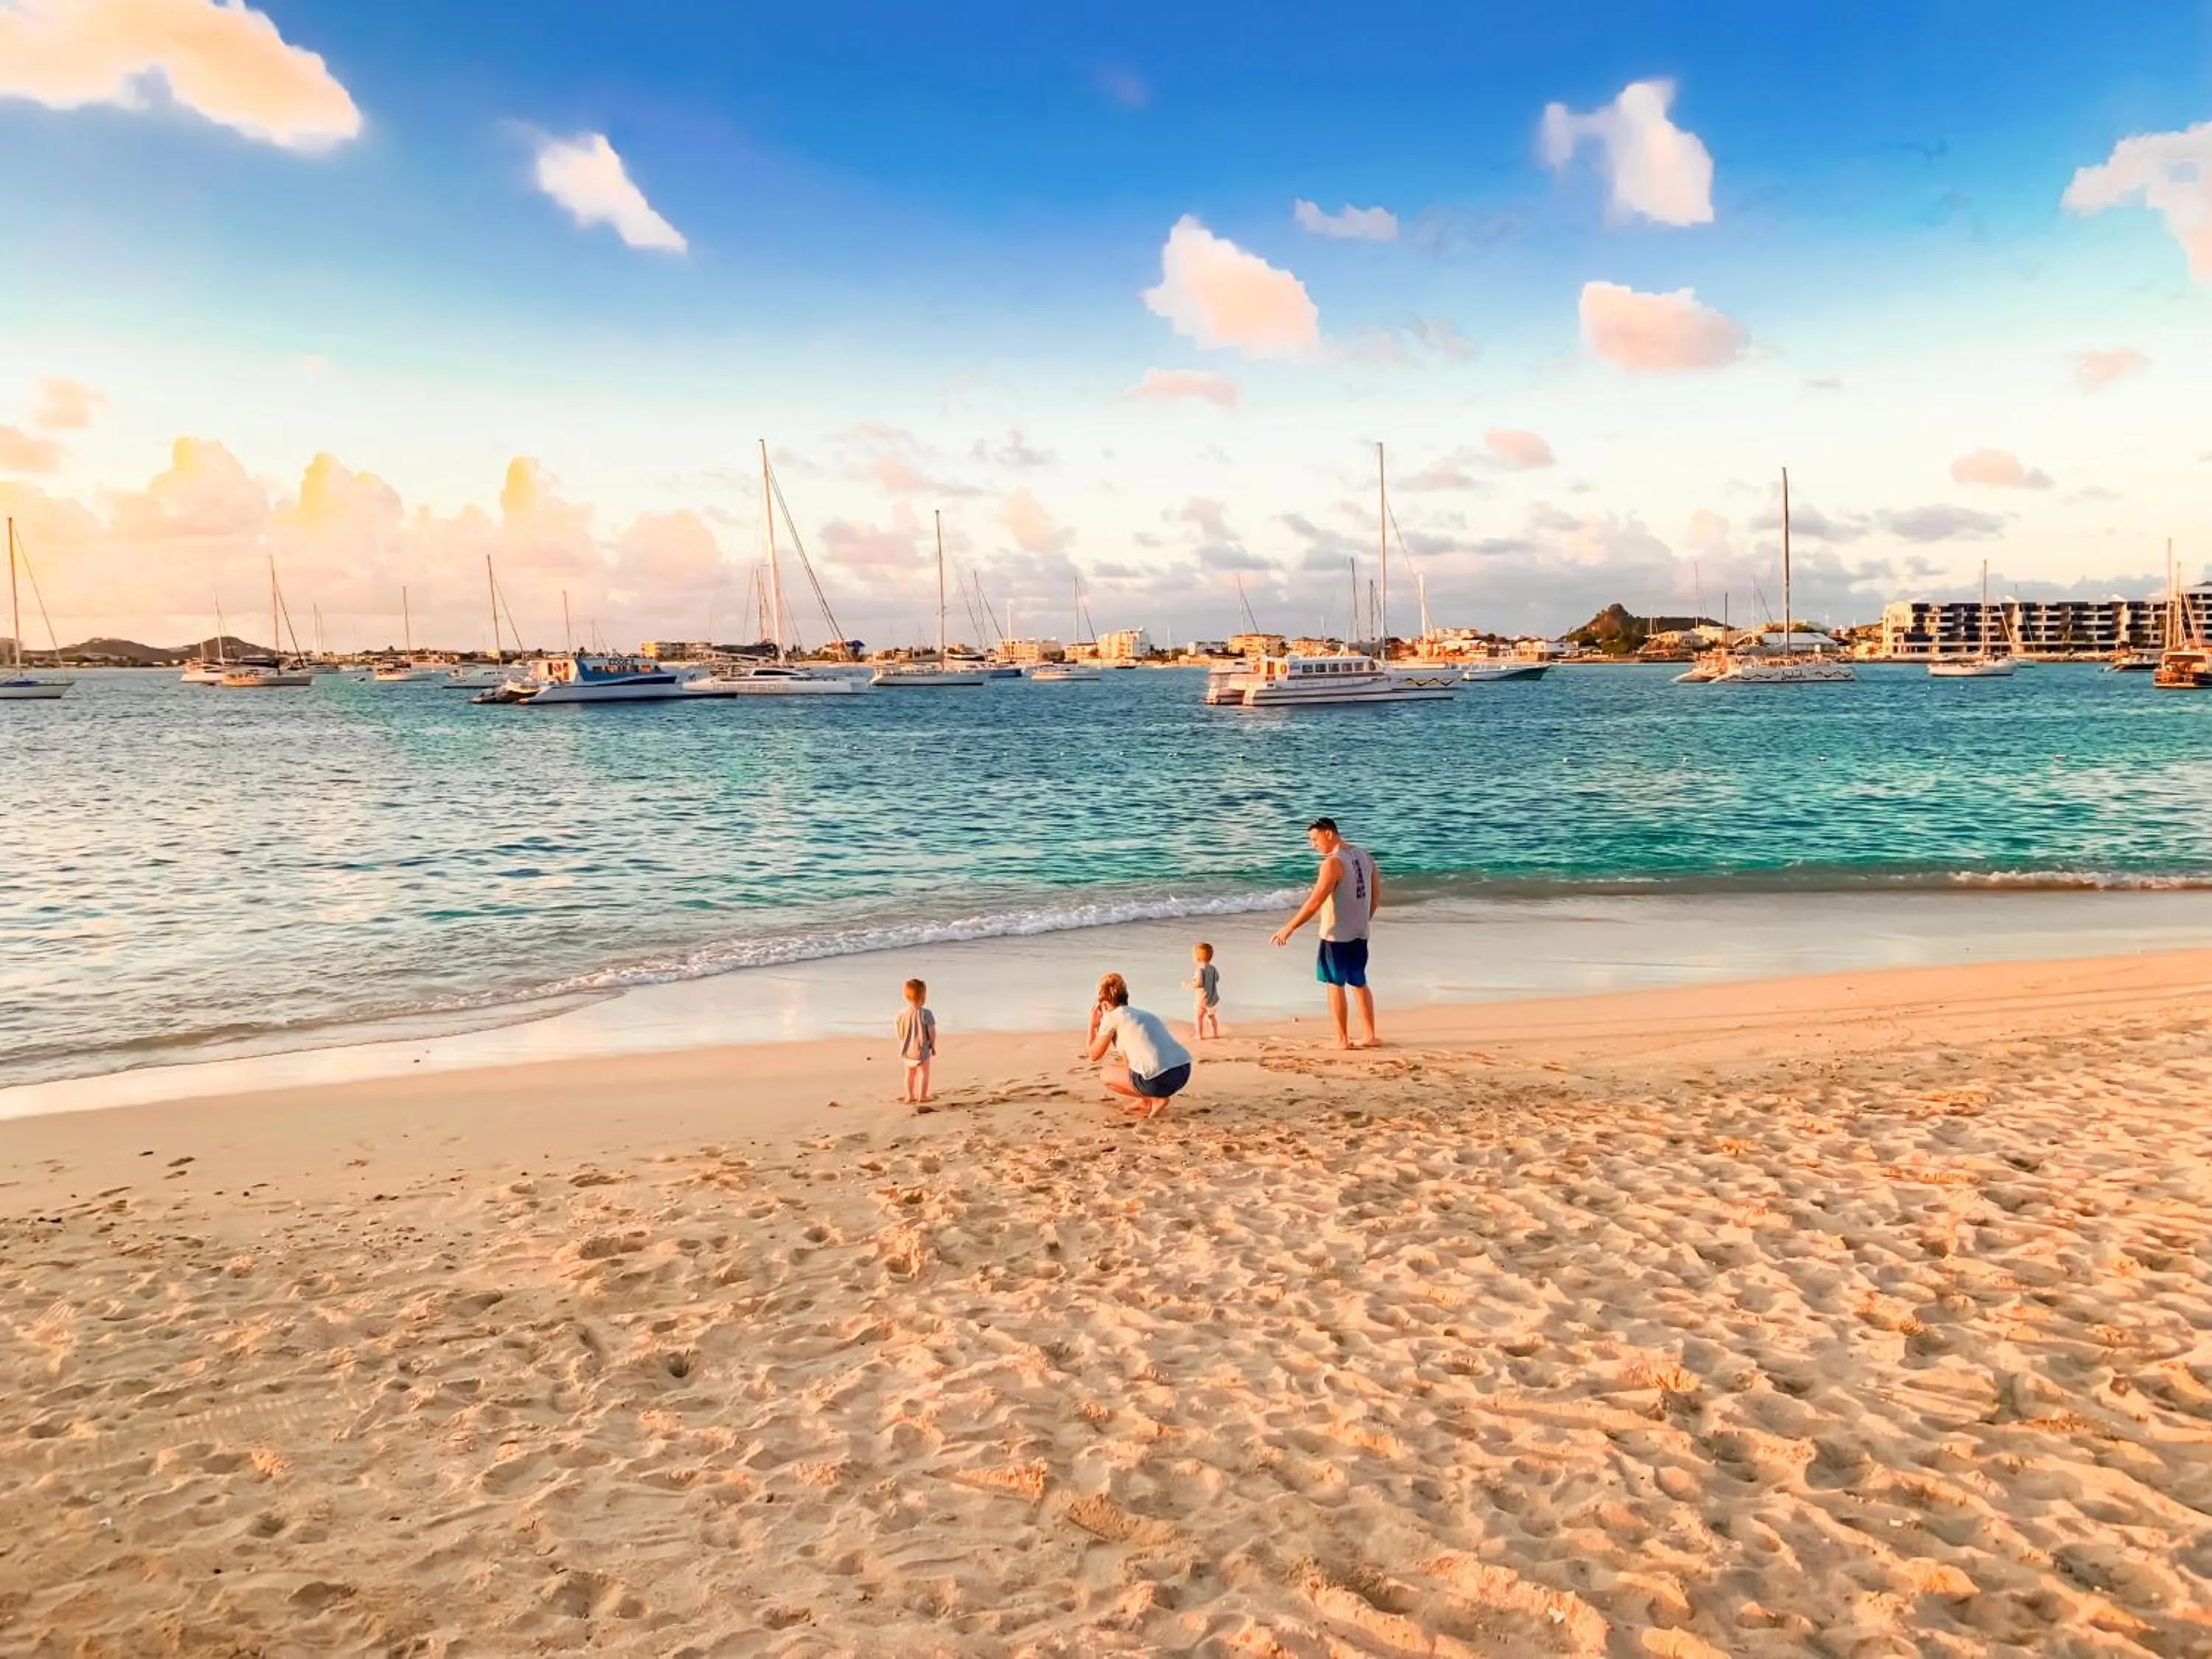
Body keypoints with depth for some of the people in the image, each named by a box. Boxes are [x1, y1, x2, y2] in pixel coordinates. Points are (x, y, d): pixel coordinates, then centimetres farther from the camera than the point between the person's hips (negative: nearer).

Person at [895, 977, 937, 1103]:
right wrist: (933, 1047, 0)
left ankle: (910, 1096, 26)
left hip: (907, 1049, 5)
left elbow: (898, 1032, 2)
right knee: (923, 1073, 8)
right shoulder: (925, 1014, -19)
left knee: (910, 1072, 19)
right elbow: (932, 1032, -14)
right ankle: (922, 1097, 10)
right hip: (922, 1049, -5)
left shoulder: (901, 1014, -6)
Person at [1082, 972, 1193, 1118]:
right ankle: (1145, 1100, 17)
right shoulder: (1142, 1013, 27)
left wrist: (1093, 1025, 26)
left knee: (1105, 1075, 14)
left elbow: (1094, 1055, 14)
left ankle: (1155, 1099, 5)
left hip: (1160, 1080, -8)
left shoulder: (1111, 1016, 5)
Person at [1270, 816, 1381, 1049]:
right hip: (1359, 934, 8)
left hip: (1336, 935, -8)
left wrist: (1289, 928, -17)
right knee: (1359, 983, 16)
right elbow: (1376, 898, 12)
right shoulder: (1364, 856, 6)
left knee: (1335, 985, 3)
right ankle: (1369, 1036, 19)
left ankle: (1342, 1040, 6)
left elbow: (1315, 903, -22)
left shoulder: (1333, 863, -19)